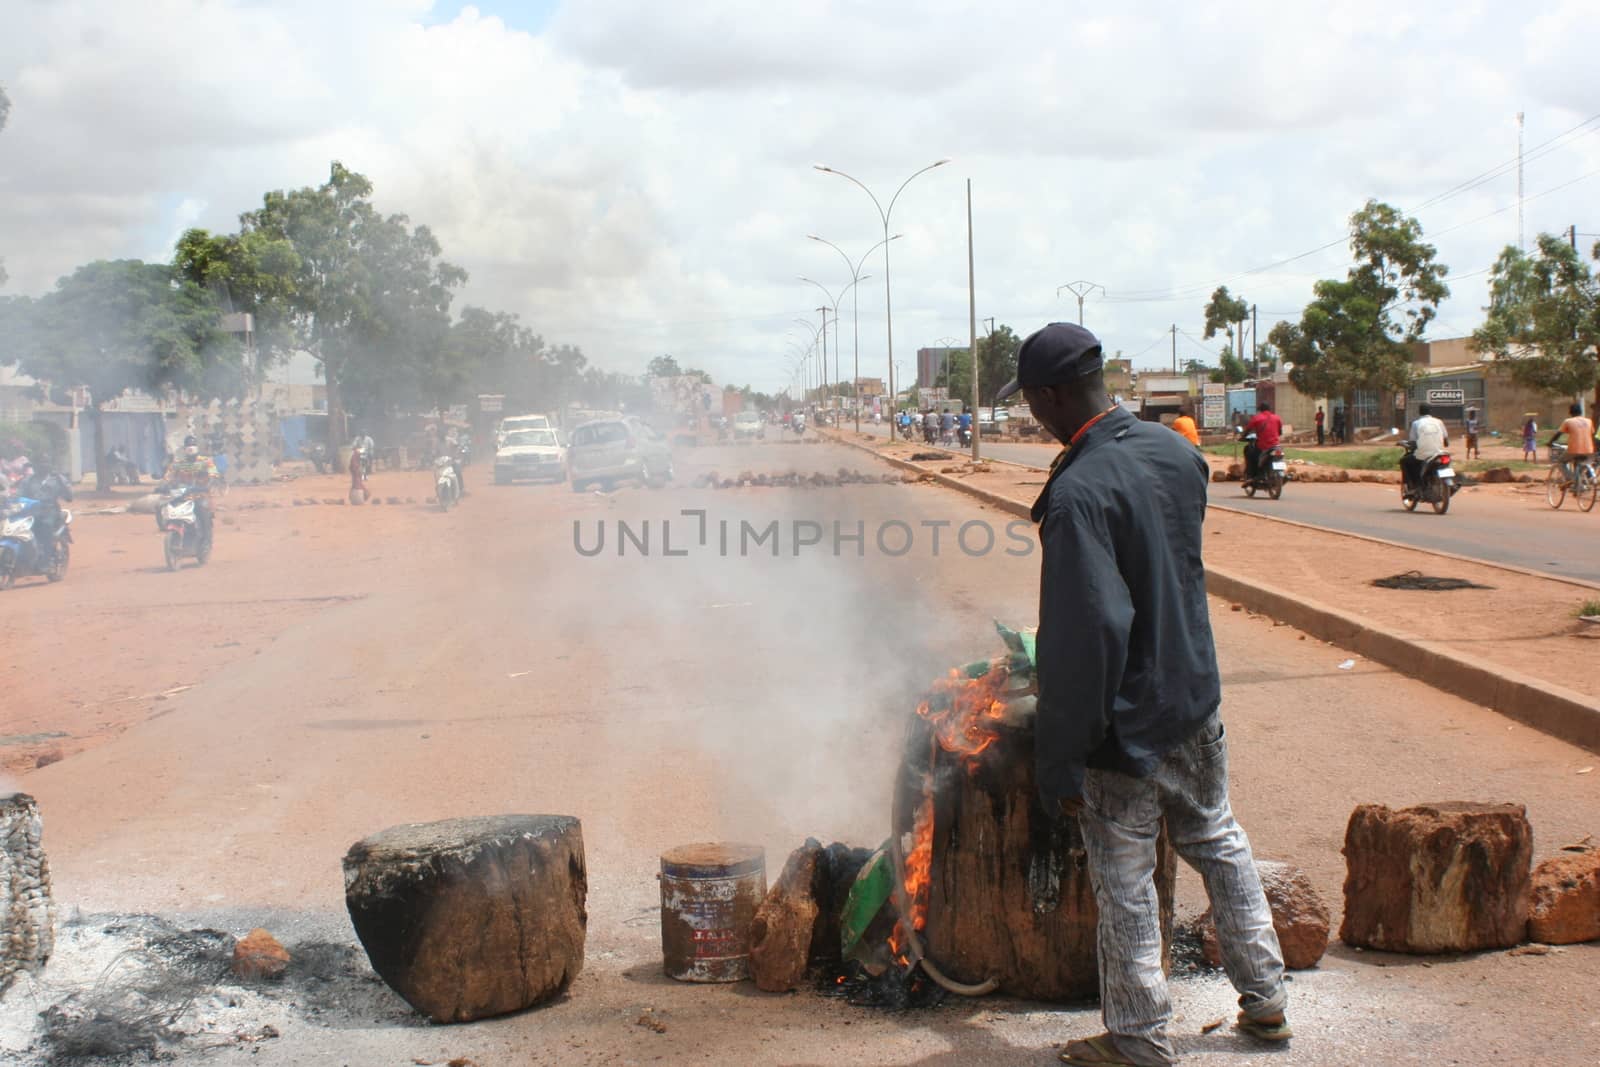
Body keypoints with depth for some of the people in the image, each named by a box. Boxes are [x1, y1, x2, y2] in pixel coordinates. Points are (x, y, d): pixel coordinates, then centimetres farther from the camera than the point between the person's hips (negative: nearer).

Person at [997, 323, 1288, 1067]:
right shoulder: (1176, 453, -1)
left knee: (1125, 885, 8)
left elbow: (1083, 639, -28)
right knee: (1219, 844, 23)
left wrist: (1061, 764, -22)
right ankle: (1265, 1002, 35)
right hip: (1195, 698, 8)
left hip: (1126, 721, -8)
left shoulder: (1077, 493, -27)